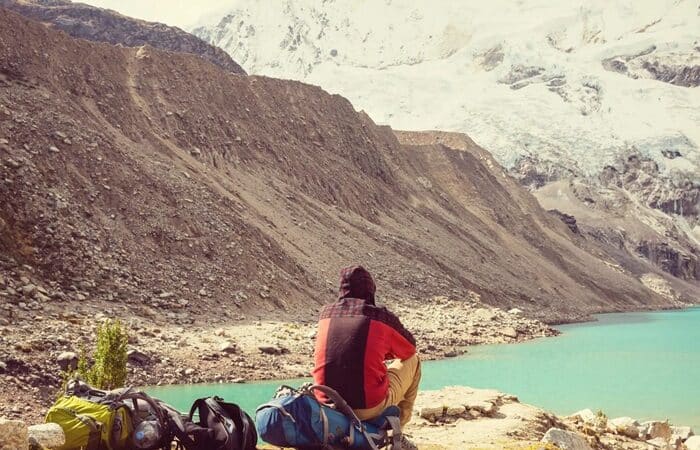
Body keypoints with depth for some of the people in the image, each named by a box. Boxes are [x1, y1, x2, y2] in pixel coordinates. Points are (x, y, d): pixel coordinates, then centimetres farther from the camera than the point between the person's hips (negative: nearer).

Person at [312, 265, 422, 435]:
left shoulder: (325, 313, 6)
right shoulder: (382, 316, -4)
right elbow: (410, 348, 15)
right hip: (370, 407, -4)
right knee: (412, 360, 21)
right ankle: (400, 420, 31)